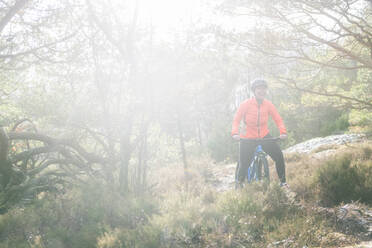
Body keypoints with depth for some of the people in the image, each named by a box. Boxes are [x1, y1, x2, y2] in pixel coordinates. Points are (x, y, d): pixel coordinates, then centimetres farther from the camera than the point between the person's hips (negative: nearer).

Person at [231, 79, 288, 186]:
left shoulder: (268, 104, -6)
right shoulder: (246, 104, -12)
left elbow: (278, 119, -6)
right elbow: (236, 120, -9)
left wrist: (283, 132, -23)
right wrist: (235, 133, -25)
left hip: (264, 136, 2)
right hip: (248, 138, -2)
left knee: (279, 156, -11)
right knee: (244, 165, -7)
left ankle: (283, 182, 7)